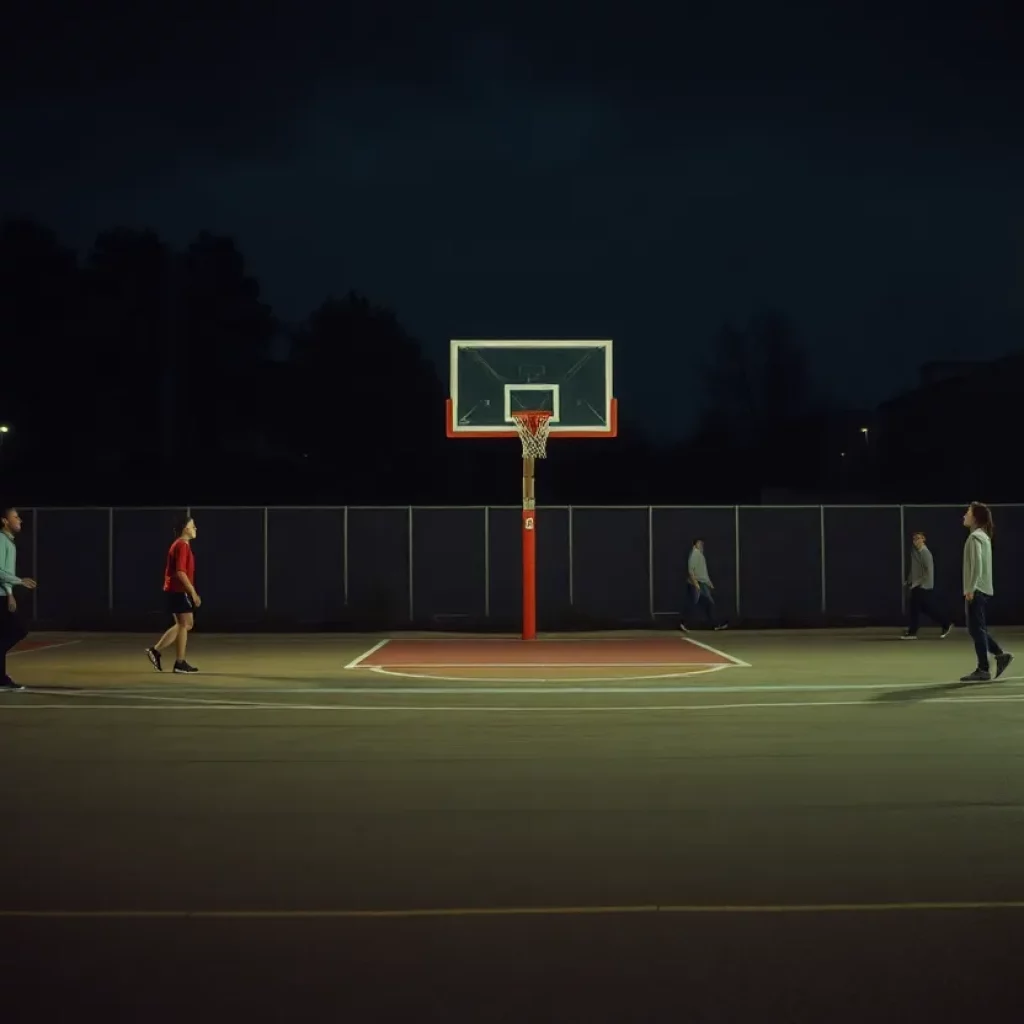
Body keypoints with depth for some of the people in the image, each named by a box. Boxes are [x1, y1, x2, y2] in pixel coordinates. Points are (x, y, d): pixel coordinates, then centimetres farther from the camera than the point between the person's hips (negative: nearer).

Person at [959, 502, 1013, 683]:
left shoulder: (975, 537, -13)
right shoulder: (984, 536, 16)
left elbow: (977, 565, -21)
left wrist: (970, 588, -20)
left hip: (977, 590, -10)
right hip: (984, 589, 10)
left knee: (976, 629, -6)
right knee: (978, 628, 15)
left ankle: (983, 670, -3)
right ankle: (1001, 655, 13)